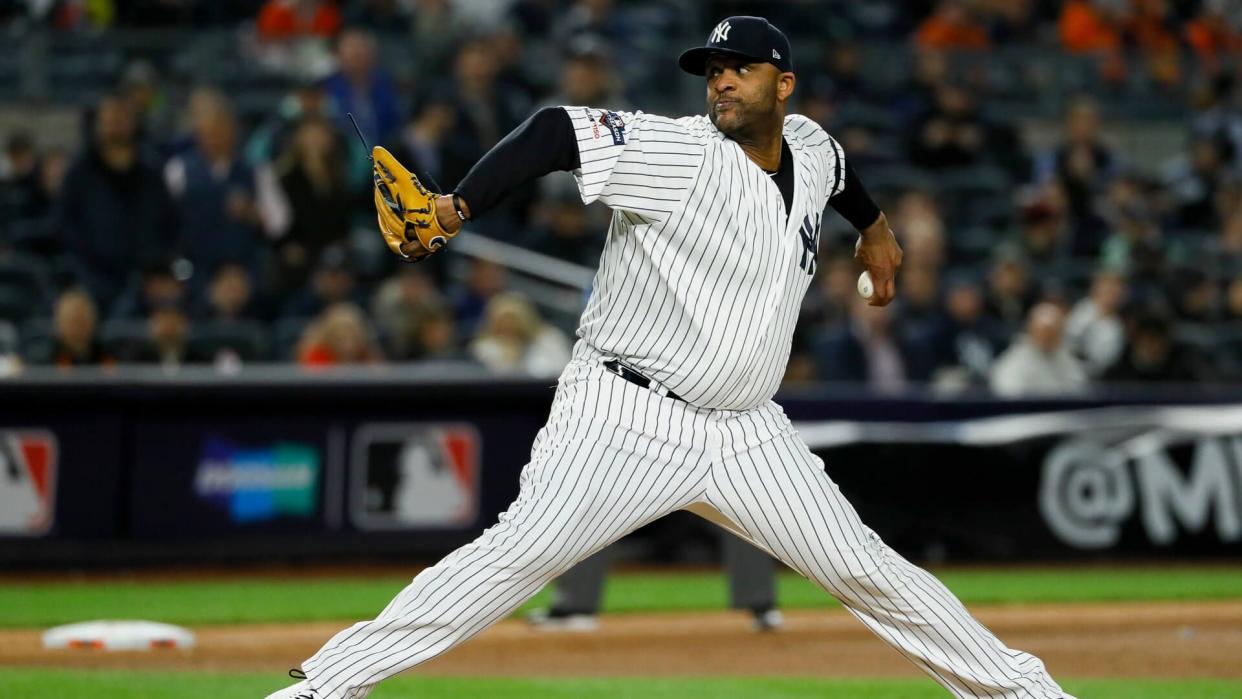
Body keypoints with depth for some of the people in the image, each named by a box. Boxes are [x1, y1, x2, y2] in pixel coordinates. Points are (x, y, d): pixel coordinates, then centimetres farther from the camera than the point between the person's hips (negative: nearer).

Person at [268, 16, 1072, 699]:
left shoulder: (811, 148, 7)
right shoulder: (675, 151, -13)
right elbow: (556, 132, -25)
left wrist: (875, 229, 51)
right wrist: (454, 209, -38)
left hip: (747, 435, 6)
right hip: (624, 417, -6)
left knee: (865, 569, 5)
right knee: (516, 555, -20)